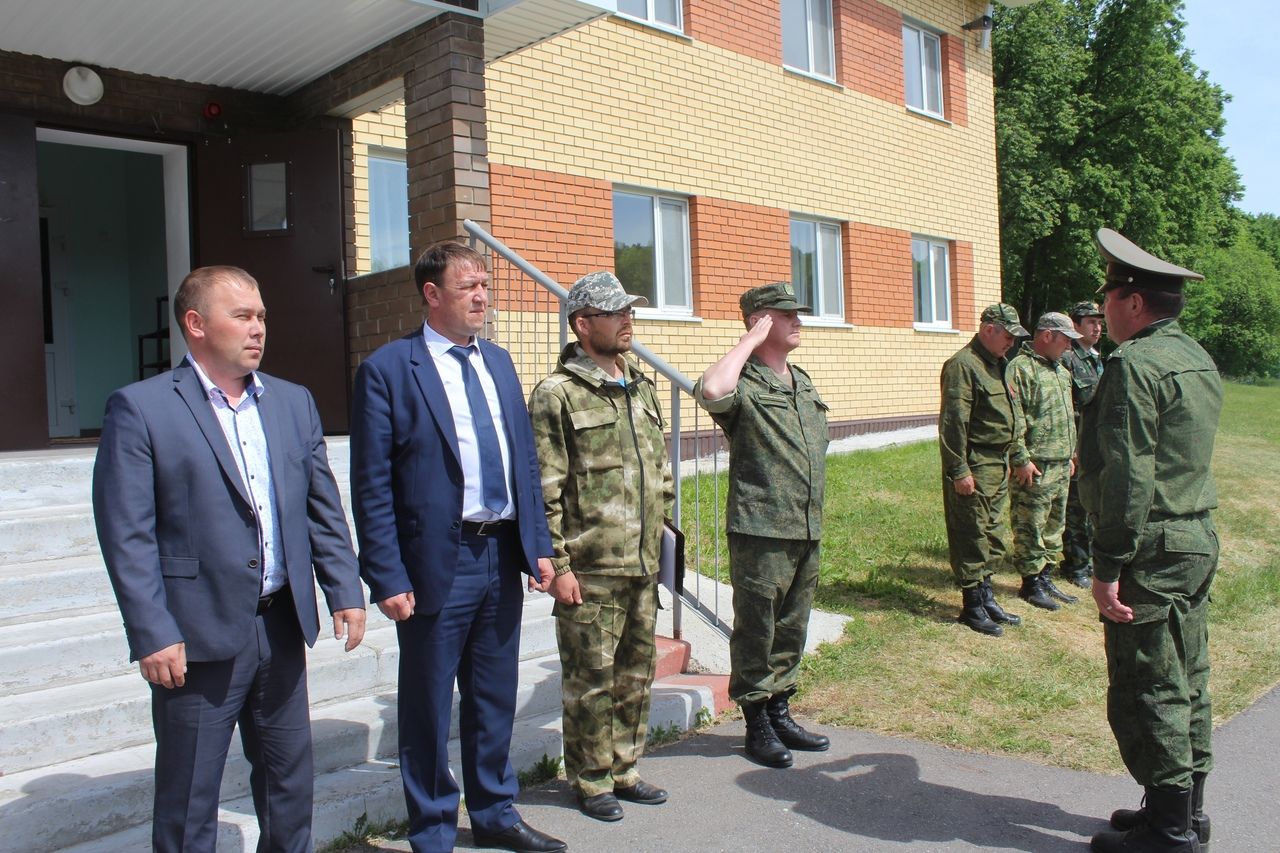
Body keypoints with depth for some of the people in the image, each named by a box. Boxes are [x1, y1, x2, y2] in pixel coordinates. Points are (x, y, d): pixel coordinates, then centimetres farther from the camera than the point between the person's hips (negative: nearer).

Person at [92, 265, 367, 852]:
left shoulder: (293, 402, 9)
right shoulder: (140, 408, -7)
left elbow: (324, 508, 10)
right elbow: (127, 535, -10)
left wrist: (344, 590, 4)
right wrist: (151, 634, -14)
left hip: (283, 627, 5)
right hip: (200, 637, -5)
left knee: (291, 783, 17)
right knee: (189, 801, 10)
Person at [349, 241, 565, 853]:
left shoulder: (498, 362, 11)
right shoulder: (386, 370, -8)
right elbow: (372, 486, -10)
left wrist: (539, 545, 8)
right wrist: (388, 579, -13)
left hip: (504, 556, 6)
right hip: (439, 564, -6)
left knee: (495, 699, 19)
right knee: (429, 709, 9)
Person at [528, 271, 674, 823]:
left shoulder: (643, 390, 12)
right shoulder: (557, 395, -9)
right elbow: (543, 491, -12)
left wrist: (657, 540, 16)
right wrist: (557, 565, -14)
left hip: (643, 568, 7)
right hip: (590, 571, -7)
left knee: (636, 675, 16)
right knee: (591, 680, 5)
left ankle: (623, 771, 32)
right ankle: (591, 782, 23)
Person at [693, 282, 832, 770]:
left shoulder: (803, 383, 14)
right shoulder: (744, 385, -11)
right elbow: (711, 392, -37)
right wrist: (751, 340, -22)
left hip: (807, 530, 8)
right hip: (760, 531, -8)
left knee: (792, 629, 17)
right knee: (756, 630, 4)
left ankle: (781, 714, 31)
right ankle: (757, 726, 18)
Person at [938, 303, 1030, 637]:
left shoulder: (998, 365, 16)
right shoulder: (963, 365, -14)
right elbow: (953, 422, -19)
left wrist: (1007, 460, 22)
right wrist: (959, 470, -21)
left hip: (997, 466, 10)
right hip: (974, 468, -10)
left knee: (993, 536, 15)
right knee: (972, 537, -1)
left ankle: (987, 599, 26)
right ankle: (973, 606, 8)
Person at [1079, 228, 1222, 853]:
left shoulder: (1135, 364, -17)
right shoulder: (1198, 360, 14)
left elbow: (1128, 475, -23)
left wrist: (1108, 566, -21)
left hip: (1152, 549, -10)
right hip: (1199, 539, 10)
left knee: (1147, 693, 0)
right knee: (1187, 684, 16)